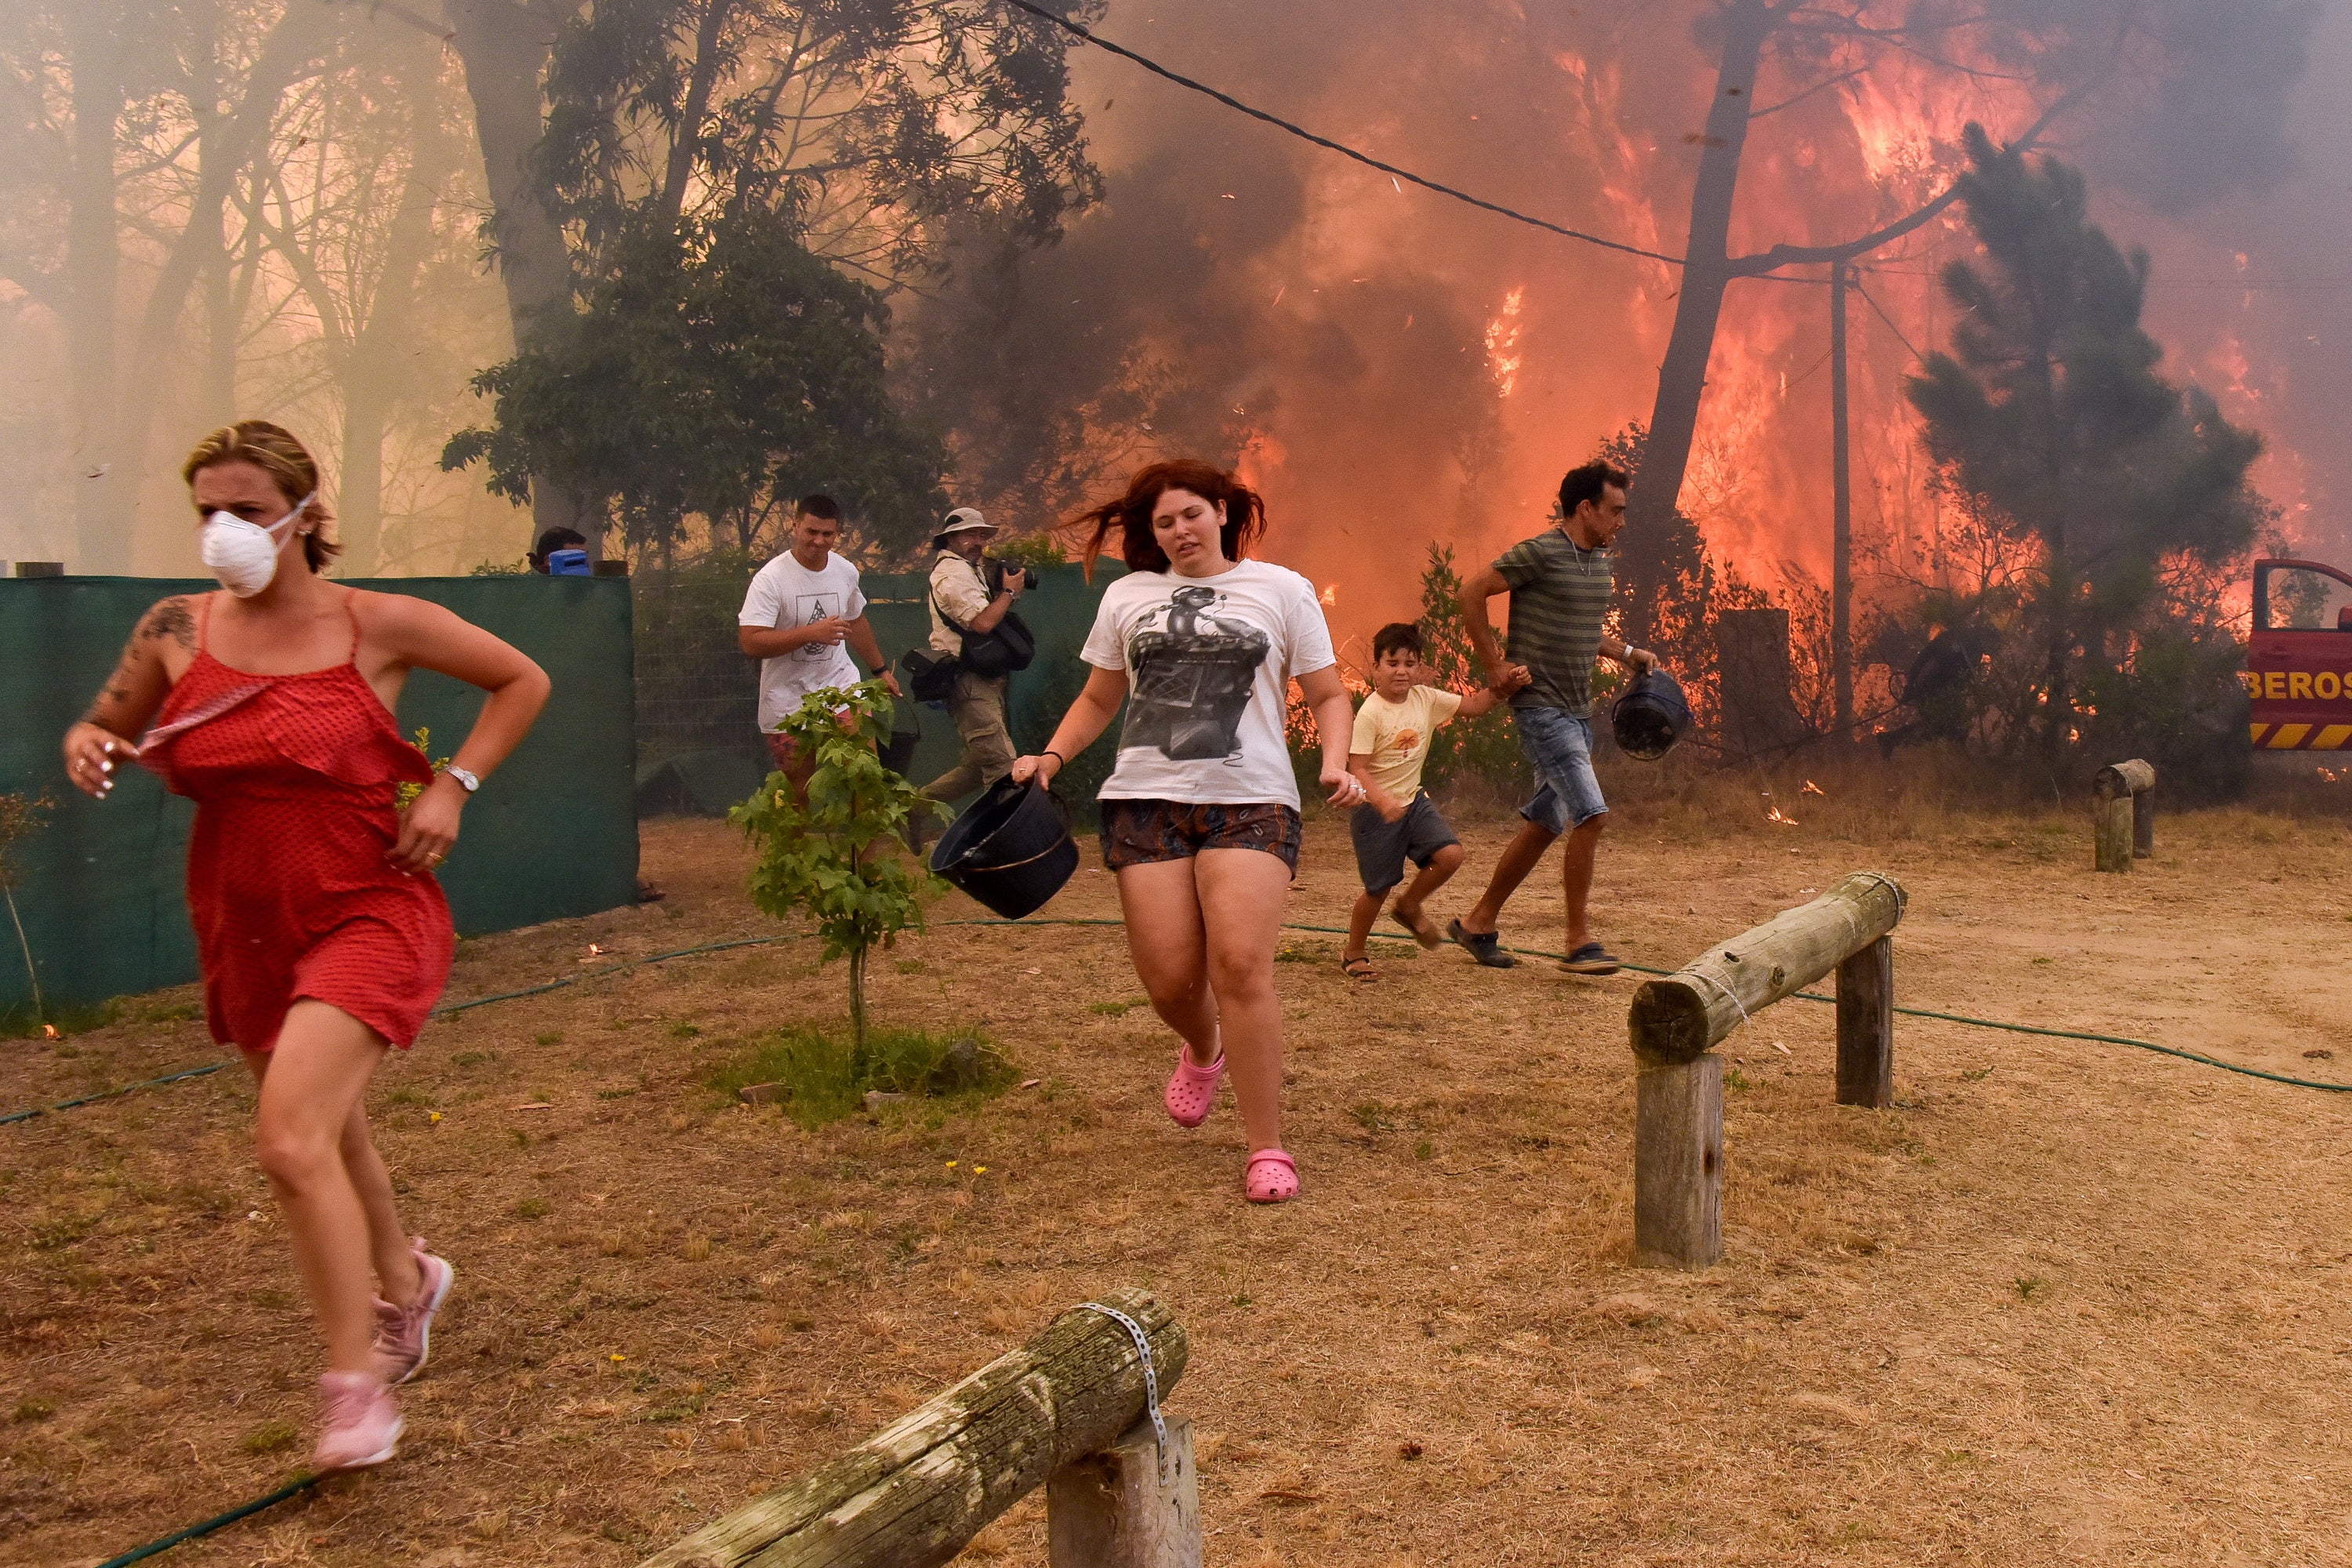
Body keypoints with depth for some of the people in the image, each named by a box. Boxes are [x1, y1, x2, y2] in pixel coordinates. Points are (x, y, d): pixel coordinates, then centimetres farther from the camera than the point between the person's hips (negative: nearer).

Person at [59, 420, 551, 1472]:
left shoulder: (377, 626, -9)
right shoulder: (175, 632, -1)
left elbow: (522, 682, 2)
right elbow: (110, 732, 13)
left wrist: (453, 786, -9)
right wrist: (90, 747, -12)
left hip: (367, 918, -5)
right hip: (244, 933, 5)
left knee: (290, 1138, -21)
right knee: (328, 1137, 22)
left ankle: (356, 1382, -5)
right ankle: (405, 1281, 50)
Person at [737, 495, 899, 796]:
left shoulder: (846, 572, 4)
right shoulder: (771, 579, -15)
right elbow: (750, 642, -23)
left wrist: (881, 670, 27)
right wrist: (811, 633, -28)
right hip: (788, 699, -3)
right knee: (797, 793, 5)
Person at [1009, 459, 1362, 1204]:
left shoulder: (1281, 590, 9)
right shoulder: (1127, 597, 15)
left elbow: (1328, 696, 11)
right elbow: (1098, 700, 23)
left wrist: (1335, 762, -8)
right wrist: (1050, 757, 6)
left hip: (1251, 801, -2)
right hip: (1146, 800, 2)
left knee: (1240, 965, -18)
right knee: (1168, 976, -5)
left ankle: (1267, 1149, -6)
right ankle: (1203, 1051, 33)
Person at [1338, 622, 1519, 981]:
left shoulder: (1426, 699, 0)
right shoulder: (1371, 712, -19)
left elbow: (1473, 706, 6)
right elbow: (1358, 768, -22)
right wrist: (1383, 802, -36)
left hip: (1414, 800, 6)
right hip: (1376, 809, -6)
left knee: (1450, 855, -13)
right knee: (1378, 888, 1)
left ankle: (1409, 906, 15)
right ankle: (1354, 954, 24)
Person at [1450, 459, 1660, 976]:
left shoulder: (1602, 564, 13)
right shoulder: (1541, 553, -13)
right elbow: (1472, 591, -13)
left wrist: (1626, 653, 11)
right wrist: (1495, 666, -14)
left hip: (1578, 712, 9)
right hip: (1541, 706, -9)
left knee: (1544, 824, 12)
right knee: (1591, 814, -15)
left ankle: (1478, 922, 24)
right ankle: (1580, 943, -5)